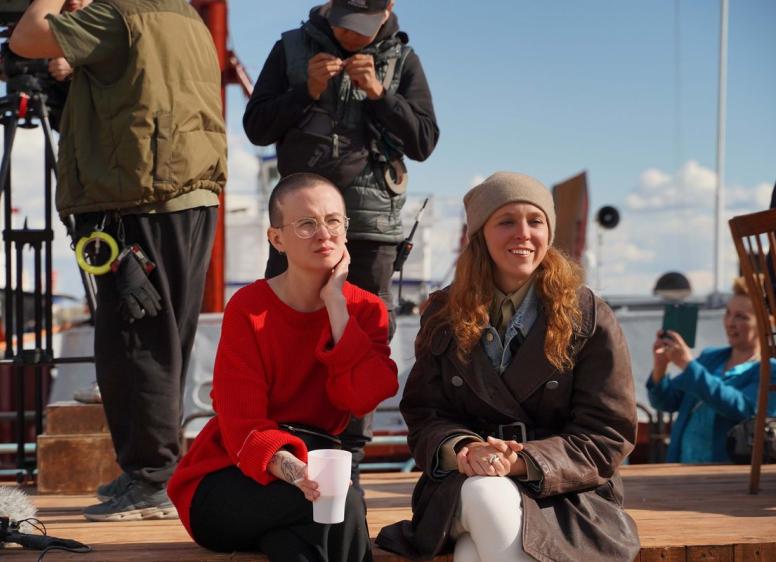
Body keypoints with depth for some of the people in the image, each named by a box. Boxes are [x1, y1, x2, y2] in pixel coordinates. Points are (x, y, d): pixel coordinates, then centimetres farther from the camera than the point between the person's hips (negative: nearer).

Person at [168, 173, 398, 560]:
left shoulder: (365, 310, 2)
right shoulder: (248, 310, -10)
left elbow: (363, 397, -18)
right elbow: (242, 428, -18)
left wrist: (335, 302, -16)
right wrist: (294, 472, -39)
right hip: (230, 480, -3)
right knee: (342, 504, -32)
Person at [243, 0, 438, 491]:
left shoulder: (402, 61, 6)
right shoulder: (292, 49, 5)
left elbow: (424, 142, 0)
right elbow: (256, 127, 3)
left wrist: (378, 93, -13)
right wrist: (307, 92, -11)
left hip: (371, 221, 0)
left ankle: (348, 460, 10)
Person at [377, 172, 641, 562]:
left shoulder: (588, 317, 0)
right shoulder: (444, 315, 8)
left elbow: (606, 436, -4)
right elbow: (423, 416, 6)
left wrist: (523, 461, -21)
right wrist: (462, 450, -19)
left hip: (566, 494, -2)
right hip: (462, 488, 2)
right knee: (487, 493, -36)